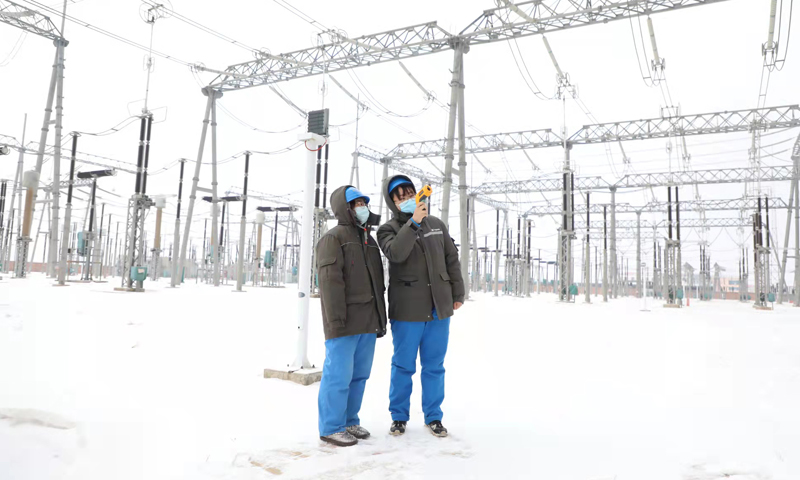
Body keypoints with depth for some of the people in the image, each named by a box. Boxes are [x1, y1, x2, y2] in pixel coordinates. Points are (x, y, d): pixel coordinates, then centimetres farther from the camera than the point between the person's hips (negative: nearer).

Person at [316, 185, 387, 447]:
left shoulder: (369, 240, 20)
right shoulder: (333, 238, -6)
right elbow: (330, 281, -15)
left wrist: (381, 318, 18)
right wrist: (336, 321, -20)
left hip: (368, 322, 8)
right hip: (345, 324, -8)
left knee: (359, 375, 12)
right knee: (339, 375, -4)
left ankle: (350, 421, 24)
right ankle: (331, 428, 8)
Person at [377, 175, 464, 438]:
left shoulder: (437, 224, 9)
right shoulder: (388, 229, -2)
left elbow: (452, 259, 14)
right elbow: (395, 253, -24)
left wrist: (457, 293, 12)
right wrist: (413, 222, -31)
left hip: (439, 309, 3)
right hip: (406, 311, -3)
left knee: (434, 366, 11)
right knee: (404, 366, 8)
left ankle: (433, 416, 25)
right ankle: (399, 416, 24)